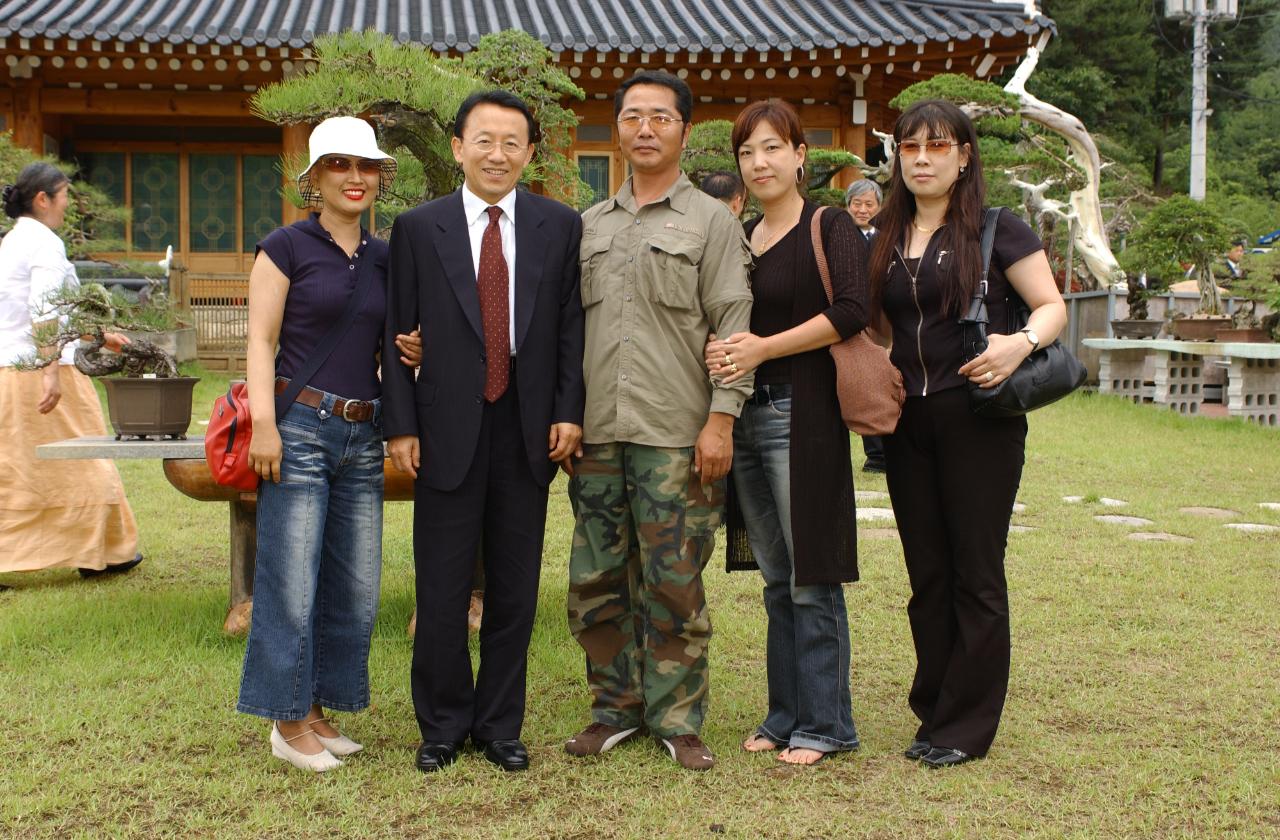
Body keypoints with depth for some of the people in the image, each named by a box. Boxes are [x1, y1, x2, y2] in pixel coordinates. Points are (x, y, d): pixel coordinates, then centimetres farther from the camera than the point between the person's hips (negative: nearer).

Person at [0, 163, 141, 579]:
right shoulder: (45, 243, -11)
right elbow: (45, 311, -22)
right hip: (40, 370, -9)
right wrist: (51, 371, -28)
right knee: (81, 464, 4)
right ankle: (100, 552, 16)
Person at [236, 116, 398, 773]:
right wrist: (263, 421, -15)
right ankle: (287, 724, 10)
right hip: (300, 428, -6)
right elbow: (261, 339, -5)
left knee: (354, 585, 8)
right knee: (291, 582, -3)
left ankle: (315, 712, 22)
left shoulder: (384, 258, 14)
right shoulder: (286, 246, -1)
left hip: (363, 435, 6)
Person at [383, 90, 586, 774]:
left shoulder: (560, 227, 5)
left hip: (529, 429, 1)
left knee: (515, 590, 9)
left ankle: (500, 726, 23)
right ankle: (443, 726, 22)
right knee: (442, 590, 5)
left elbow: (572, 327, 5)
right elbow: (398, 333, 2)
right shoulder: (417, 228, 2)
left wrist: (569, 411, -4)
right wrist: (401, 425, -4)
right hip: (448, 428, -1)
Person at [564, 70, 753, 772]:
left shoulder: (712, 222, 4)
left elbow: (735, 326, -2)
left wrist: (721, 418, -11)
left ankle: (676, 719, 14)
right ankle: (617, 708, 22)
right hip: (596, 433, 4)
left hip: (675, 436, -4)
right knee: (596, 581, 7)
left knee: (674, 583, 0)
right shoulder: (590, 226, 16)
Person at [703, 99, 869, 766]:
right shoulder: (739, 238, 16)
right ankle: (784, 715, 22)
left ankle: (824, 724, 8)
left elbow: (851, 311, -17)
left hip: (801, 416, -7)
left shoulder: (829, 228, -3)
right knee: (776, 581, 13)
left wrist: (762, 348, -17)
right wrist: (718, 352, -3)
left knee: (811, 580, -3)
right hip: (745, 418, 7)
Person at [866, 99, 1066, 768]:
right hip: (906, 422, 5)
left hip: (977, 418, -5)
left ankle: (967, 726, 10)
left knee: (975, 573, 1)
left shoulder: (996, 229, -3)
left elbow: (1052, 306, -3)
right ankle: (935, 712, 21)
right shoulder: (884, 238, 11)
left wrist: (1022, 342, -22)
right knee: (926, 575, 10)